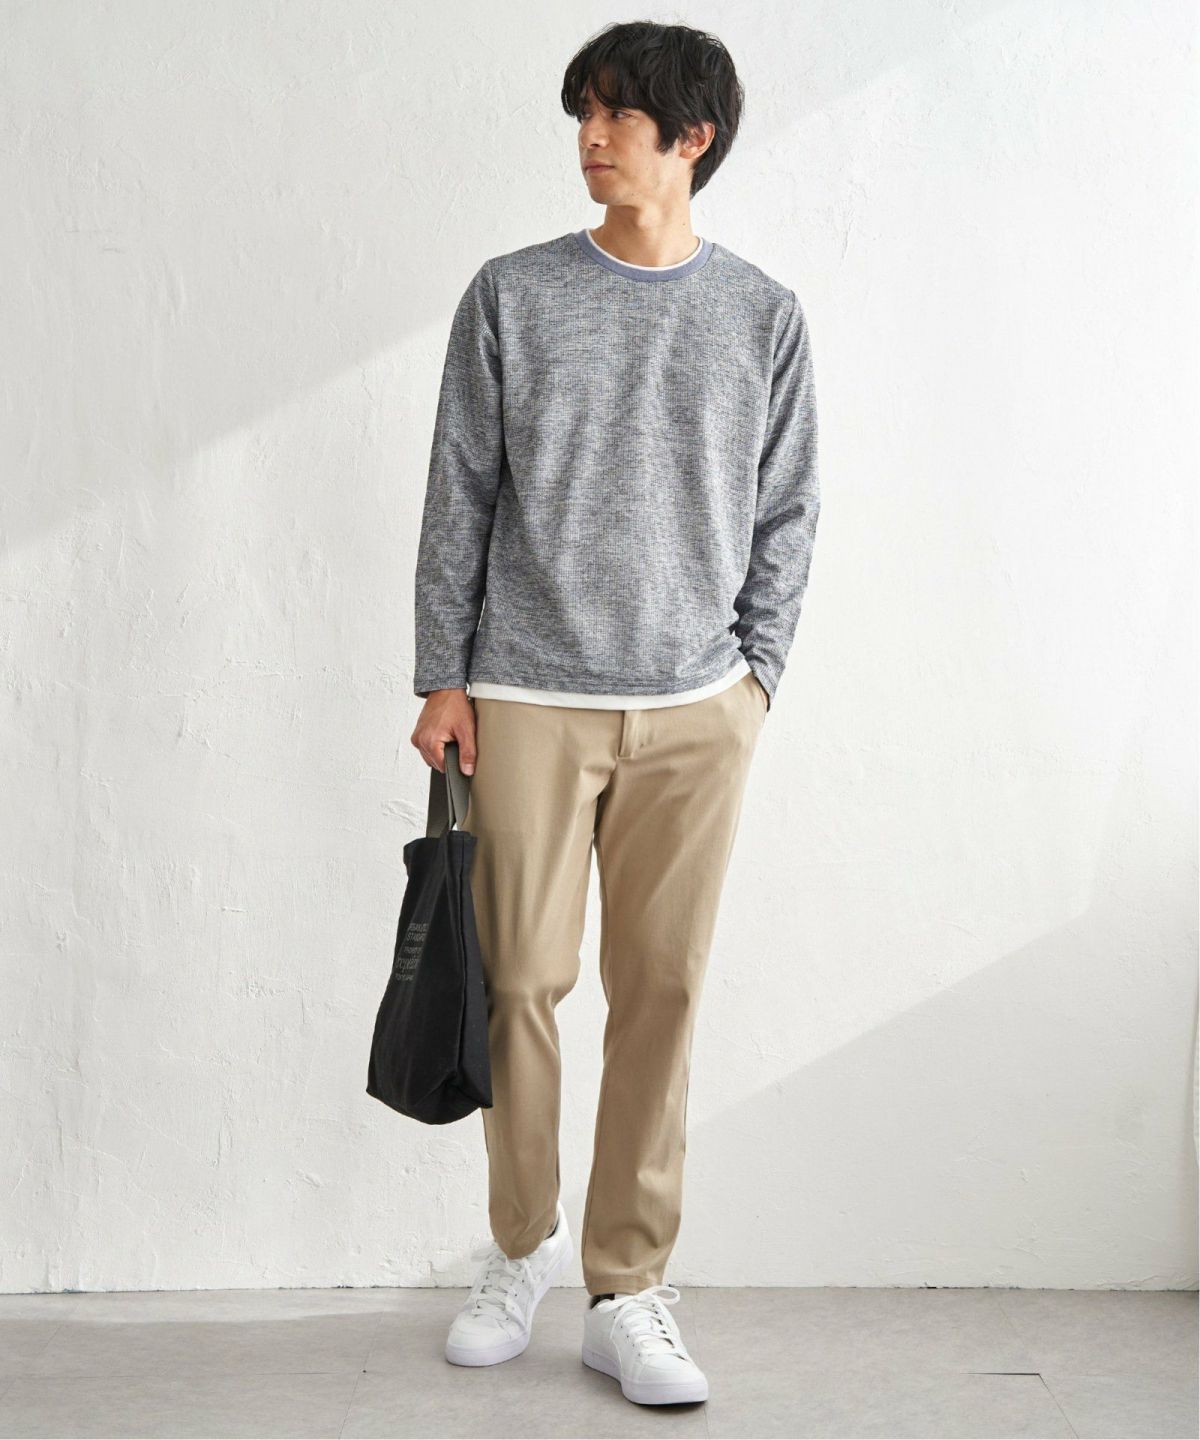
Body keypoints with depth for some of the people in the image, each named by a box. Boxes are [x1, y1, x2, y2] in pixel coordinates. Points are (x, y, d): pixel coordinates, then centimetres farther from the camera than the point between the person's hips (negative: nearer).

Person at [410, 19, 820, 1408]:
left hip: (696, 712, 1)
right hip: (530, 699, 0)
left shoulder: (764, 316, 7)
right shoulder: (512, 297, 5)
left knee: (661, 991, 1)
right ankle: (522, 1241, 24)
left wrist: (754, 671, 2)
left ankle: (627, 1293, 12)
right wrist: (442, 677, 1)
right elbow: (457, 497, 5)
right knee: (522, 977, 2)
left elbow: (785, 517, 10)